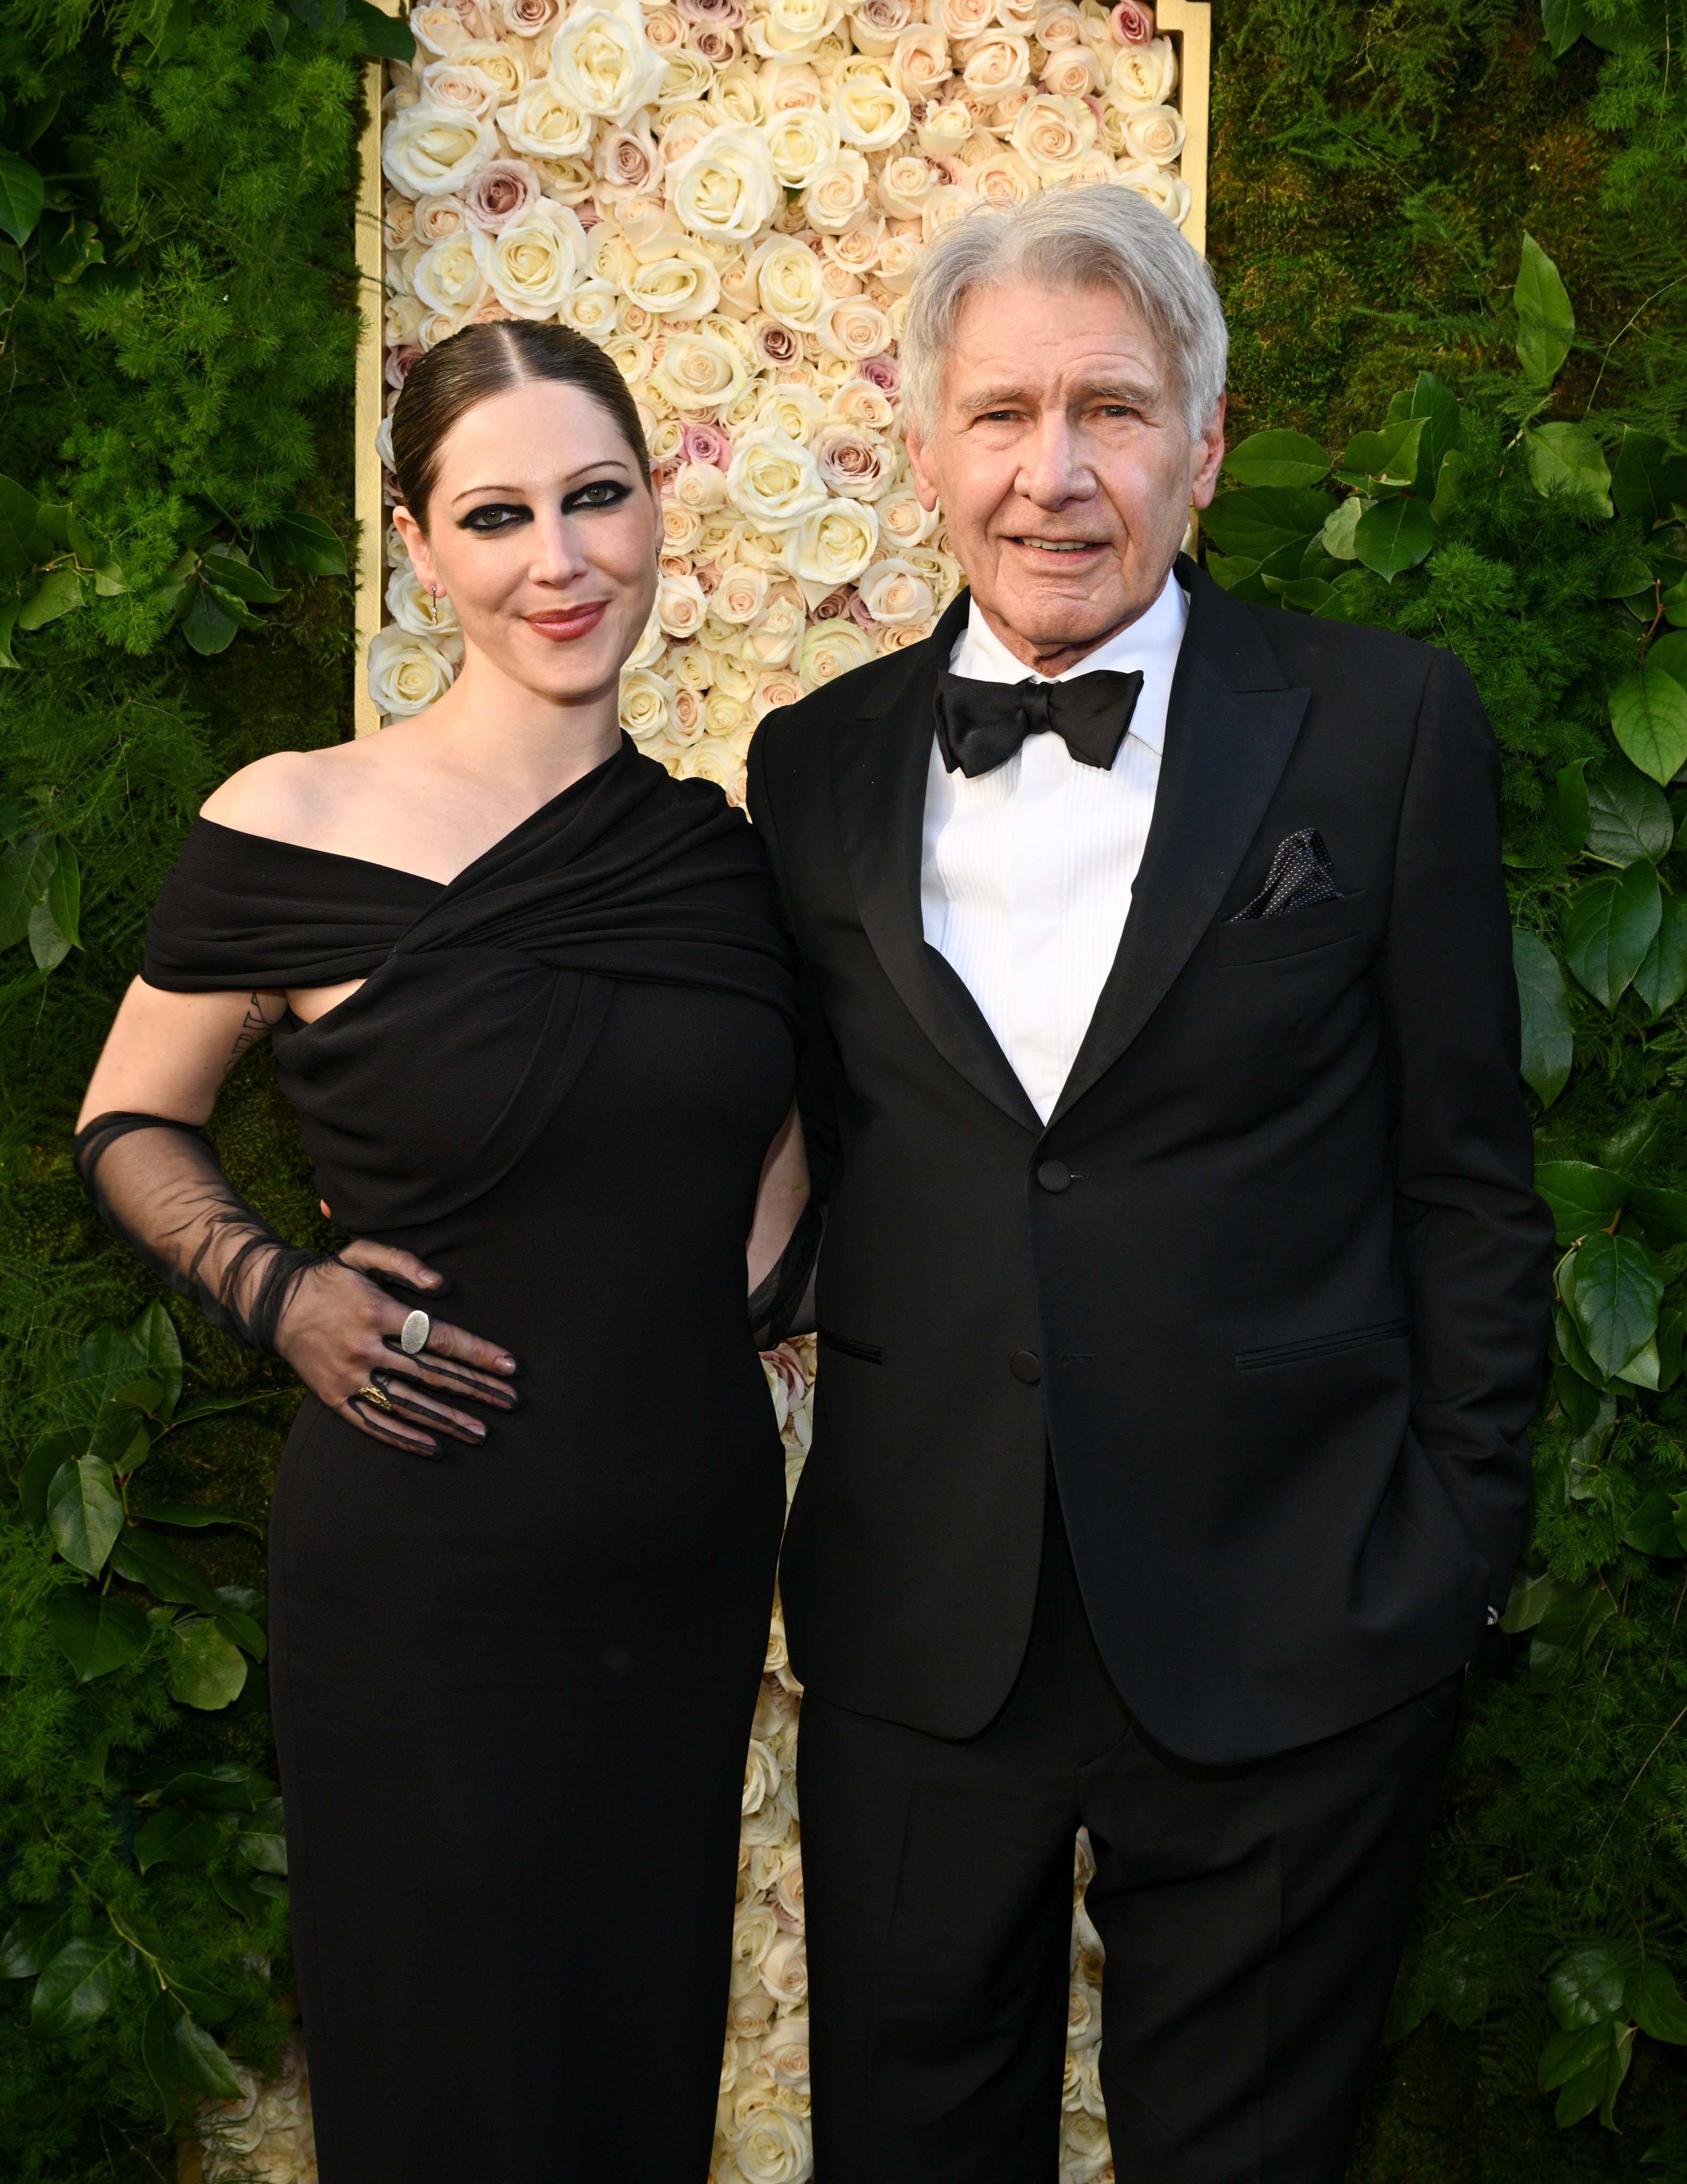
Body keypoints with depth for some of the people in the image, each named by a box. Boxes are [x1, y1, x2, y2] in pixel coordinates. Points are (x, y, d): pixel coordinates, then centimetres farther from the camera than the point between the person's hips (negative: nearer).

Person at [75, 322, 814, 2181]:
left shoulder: (720, 847, 1)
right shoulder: (295, 832, -11)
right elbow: (128, 1127, 3)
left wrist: (731, 1288, 3)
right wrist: (278, 1294, -14)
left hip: (697, 1557, 4)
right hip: (430, 1582, -4)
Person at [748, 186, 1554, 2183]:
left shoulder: (1385, 727, -4)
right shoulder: (817, 766, 5)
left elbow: (1465, 1175, -1)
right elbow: (801, 1146, 11)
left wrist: (1458, 1546, -2)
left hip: (1289, 1638, -2)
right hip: (918, 1629, 3)